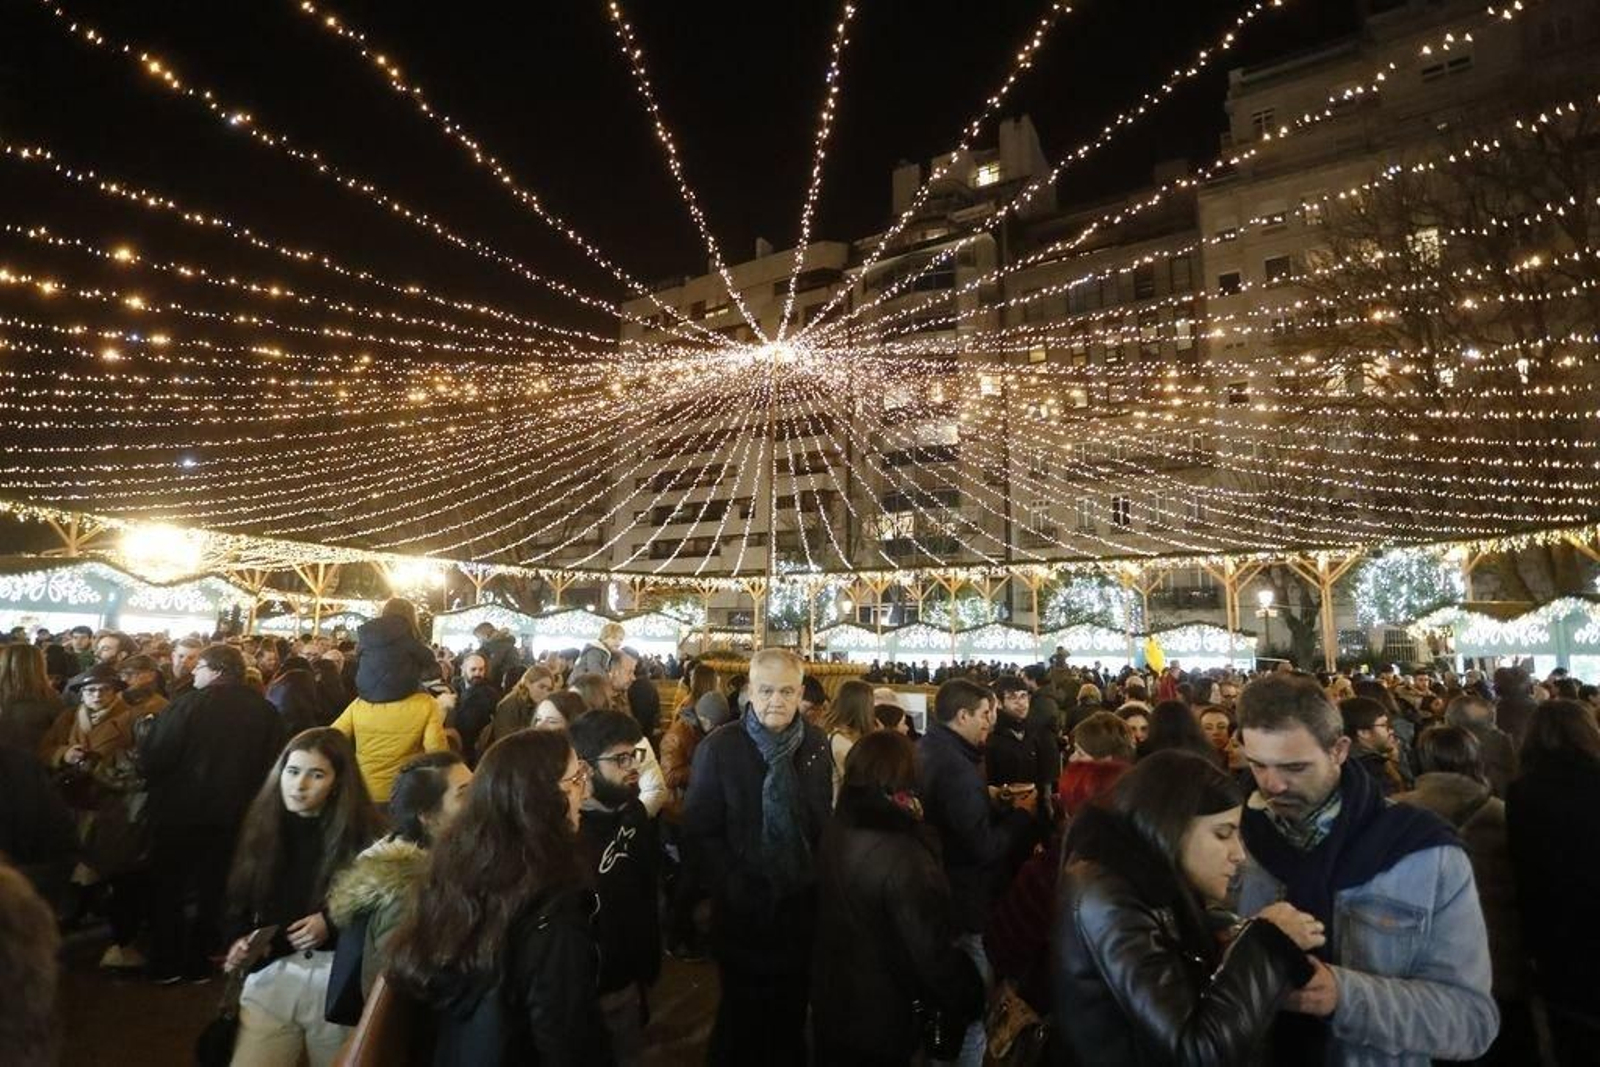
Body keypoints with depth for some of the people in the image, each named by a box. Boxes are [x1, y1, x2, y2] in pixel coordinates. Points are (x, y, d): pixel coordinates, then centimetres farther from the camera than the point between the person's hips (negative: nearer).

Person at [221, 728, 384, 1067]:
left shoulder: (361, 833, -10)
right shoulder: (261, 825, 3)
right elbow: (238, 902, 10)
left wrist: (332, 922, -17)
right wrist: (238, 941, -7)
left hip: (338, 977, -2)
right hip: (272, 974, 3)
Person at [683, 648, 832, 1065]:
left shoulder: (816, 745, -1)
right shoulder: (718, 748, -12)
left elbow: (825, 822, 8)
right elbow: (699, 831, -11)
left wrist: (819, 880, 0)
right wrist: (732, 889, -15)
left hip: (802, 905, 3)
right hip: (743, 908, -3)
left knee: (792, 1010, 20)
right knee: (742, 1015, 14)